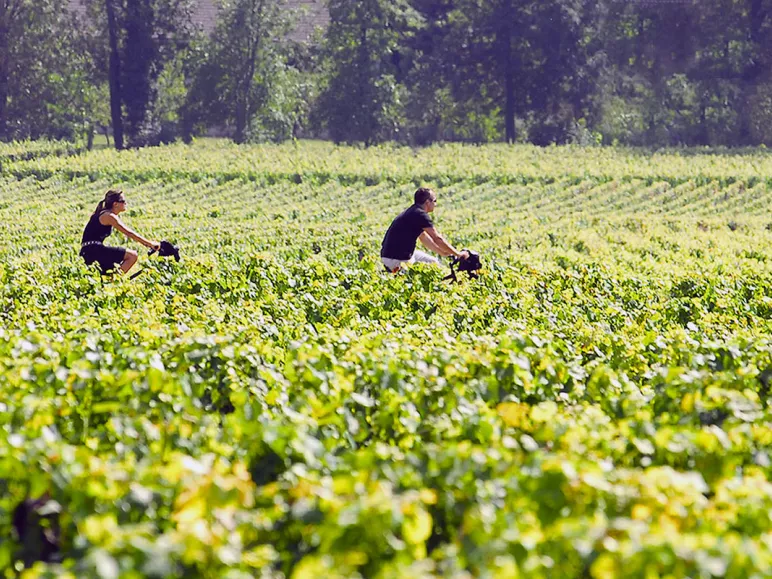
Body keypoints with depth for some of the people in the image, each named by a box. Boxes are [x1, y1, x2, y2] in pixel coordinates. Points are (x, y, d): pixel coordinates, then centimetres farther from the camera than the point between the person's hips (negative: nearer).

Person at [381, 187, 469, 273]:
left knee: (433, 261, 19)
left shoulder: (412, 212, 14)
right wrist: (458, 254, -4)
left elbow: (424, 238, 23)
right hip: (398, 260, -10)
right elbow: (437, 239, -12)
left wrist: (443, 252, 23)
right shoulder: (420, 214, -15)